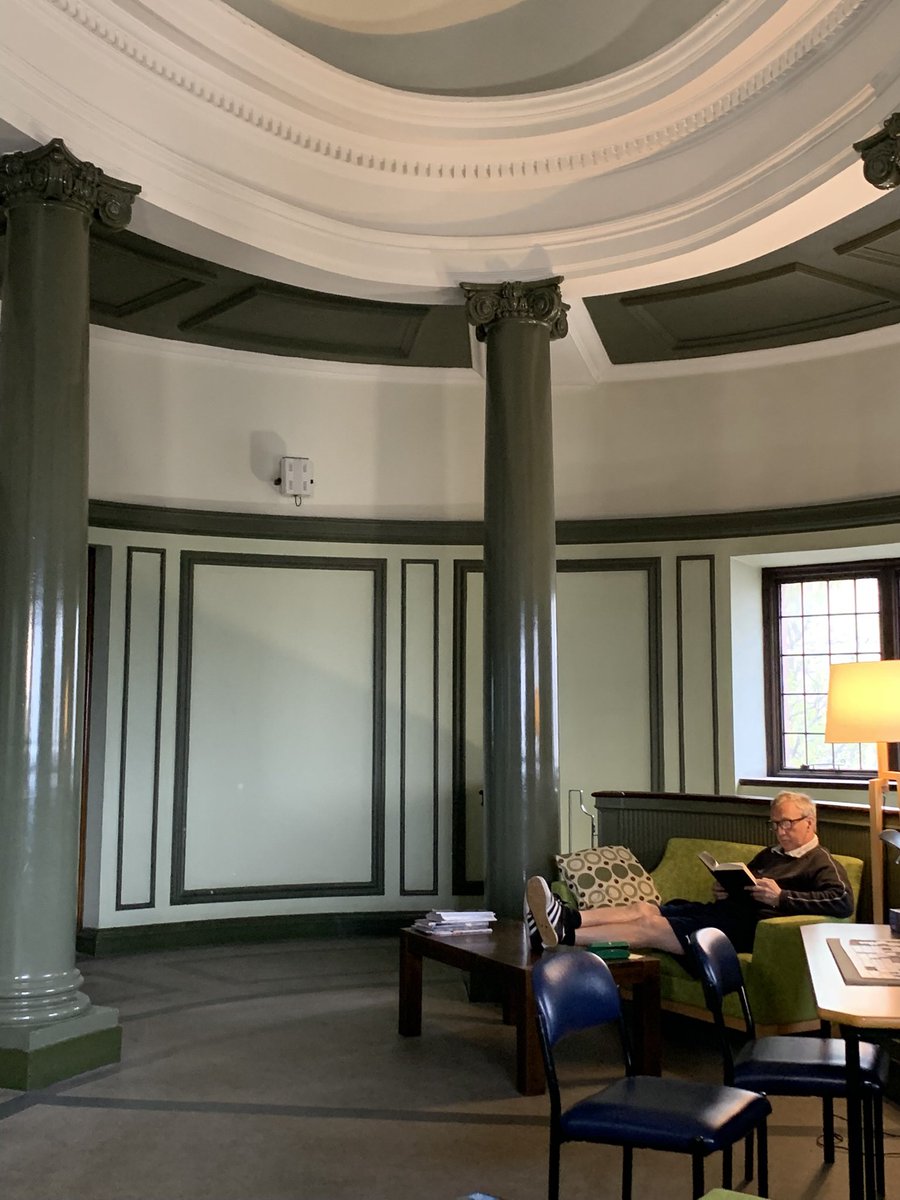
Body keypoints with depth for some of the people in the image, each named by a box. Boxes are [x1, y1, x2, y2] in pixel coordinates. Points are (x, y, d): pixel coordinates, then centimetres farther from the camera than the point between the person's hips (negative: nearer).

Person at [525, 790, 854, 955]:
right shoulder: (769, 854, 30)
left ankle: (565, 934, -33)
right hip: (723, 910, 8)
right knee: (643, 908, -16)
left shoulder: (820, 862, 5)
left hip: (748, 924, -8)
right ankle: (567, 919, -33)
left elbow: (843, 902, -13)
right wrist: (724, 890, 11)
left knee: (650, 927, -23)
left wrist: (781, 897, -18)